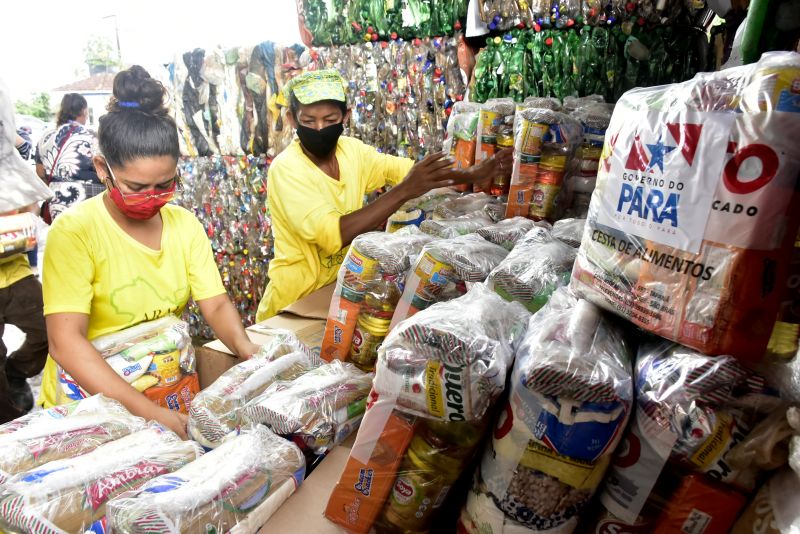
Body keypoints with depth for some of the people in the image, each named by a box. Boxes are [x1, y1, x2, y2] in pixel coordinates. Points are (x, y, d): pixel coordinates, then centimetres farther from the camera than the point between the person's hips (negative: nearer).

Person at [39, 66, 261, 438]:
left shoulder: (184, 224, 2)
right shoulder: (74, 232, -13)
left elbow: (216, 305, -2)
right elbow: (65, 342, -21)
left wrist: (245, 347, -22)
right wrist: (149, 412, -29)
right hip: (89, 399, -4)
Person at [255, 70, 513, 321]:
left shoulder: (352, 150, -2)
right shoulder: (285, 169, -20)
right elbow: (332, 234, -31)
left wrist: (473, 174, -13)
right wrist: (403, 191, -32)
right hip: (296, 303, -5)